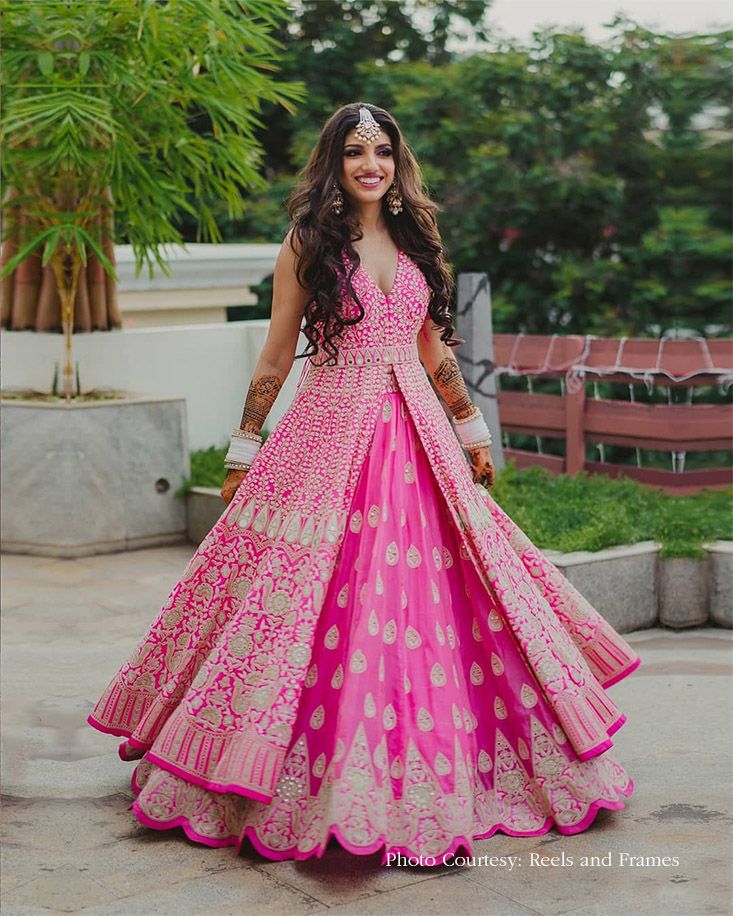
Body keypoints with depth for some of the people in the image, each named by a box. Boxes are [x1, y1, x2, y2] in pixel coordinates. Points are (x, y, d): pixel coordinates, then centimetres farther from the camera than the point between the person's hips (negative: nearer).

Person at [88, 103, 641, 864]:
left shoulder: (416, 239, 14)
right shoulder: (307, 243, 2)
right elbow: (275, 356, 2)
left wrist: (473, 432, 20)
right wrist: (243, 453, 2)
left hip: (417, 437, 4)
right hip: (330, 431, -4)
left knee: (427, 598, 5)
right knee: (321, 607, -3)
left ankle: (431, 775, 20)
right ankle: (315, 780, 11)